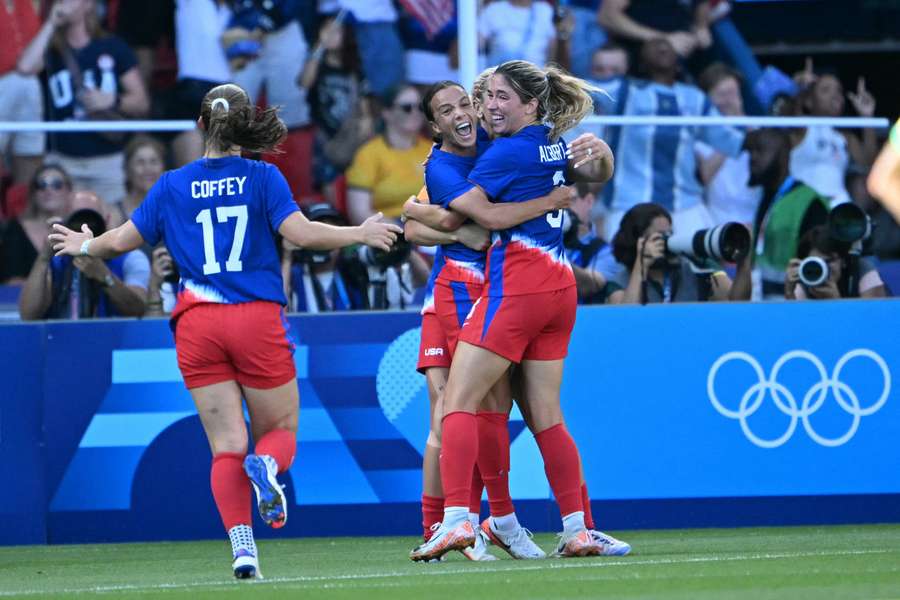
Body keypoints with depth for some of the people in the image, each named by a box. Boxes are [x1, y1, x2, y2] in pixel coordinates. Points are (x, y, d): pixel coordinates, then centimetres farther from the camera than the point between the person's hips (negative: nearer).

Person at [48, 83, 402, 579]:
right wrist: (359, 235, 4)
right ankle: (266, 466, -27)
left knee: (226, 446, 1)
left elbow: (124, 240, 16)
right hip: (257, 318, -2)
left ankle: (242, 546, -17)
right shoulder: (262, 178, 1)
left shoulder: (172, 185, 8)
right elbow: (300, 233, -9)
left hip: (196, 324, 2)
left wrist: (85, 246, 36)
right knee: (281, 432, 11)